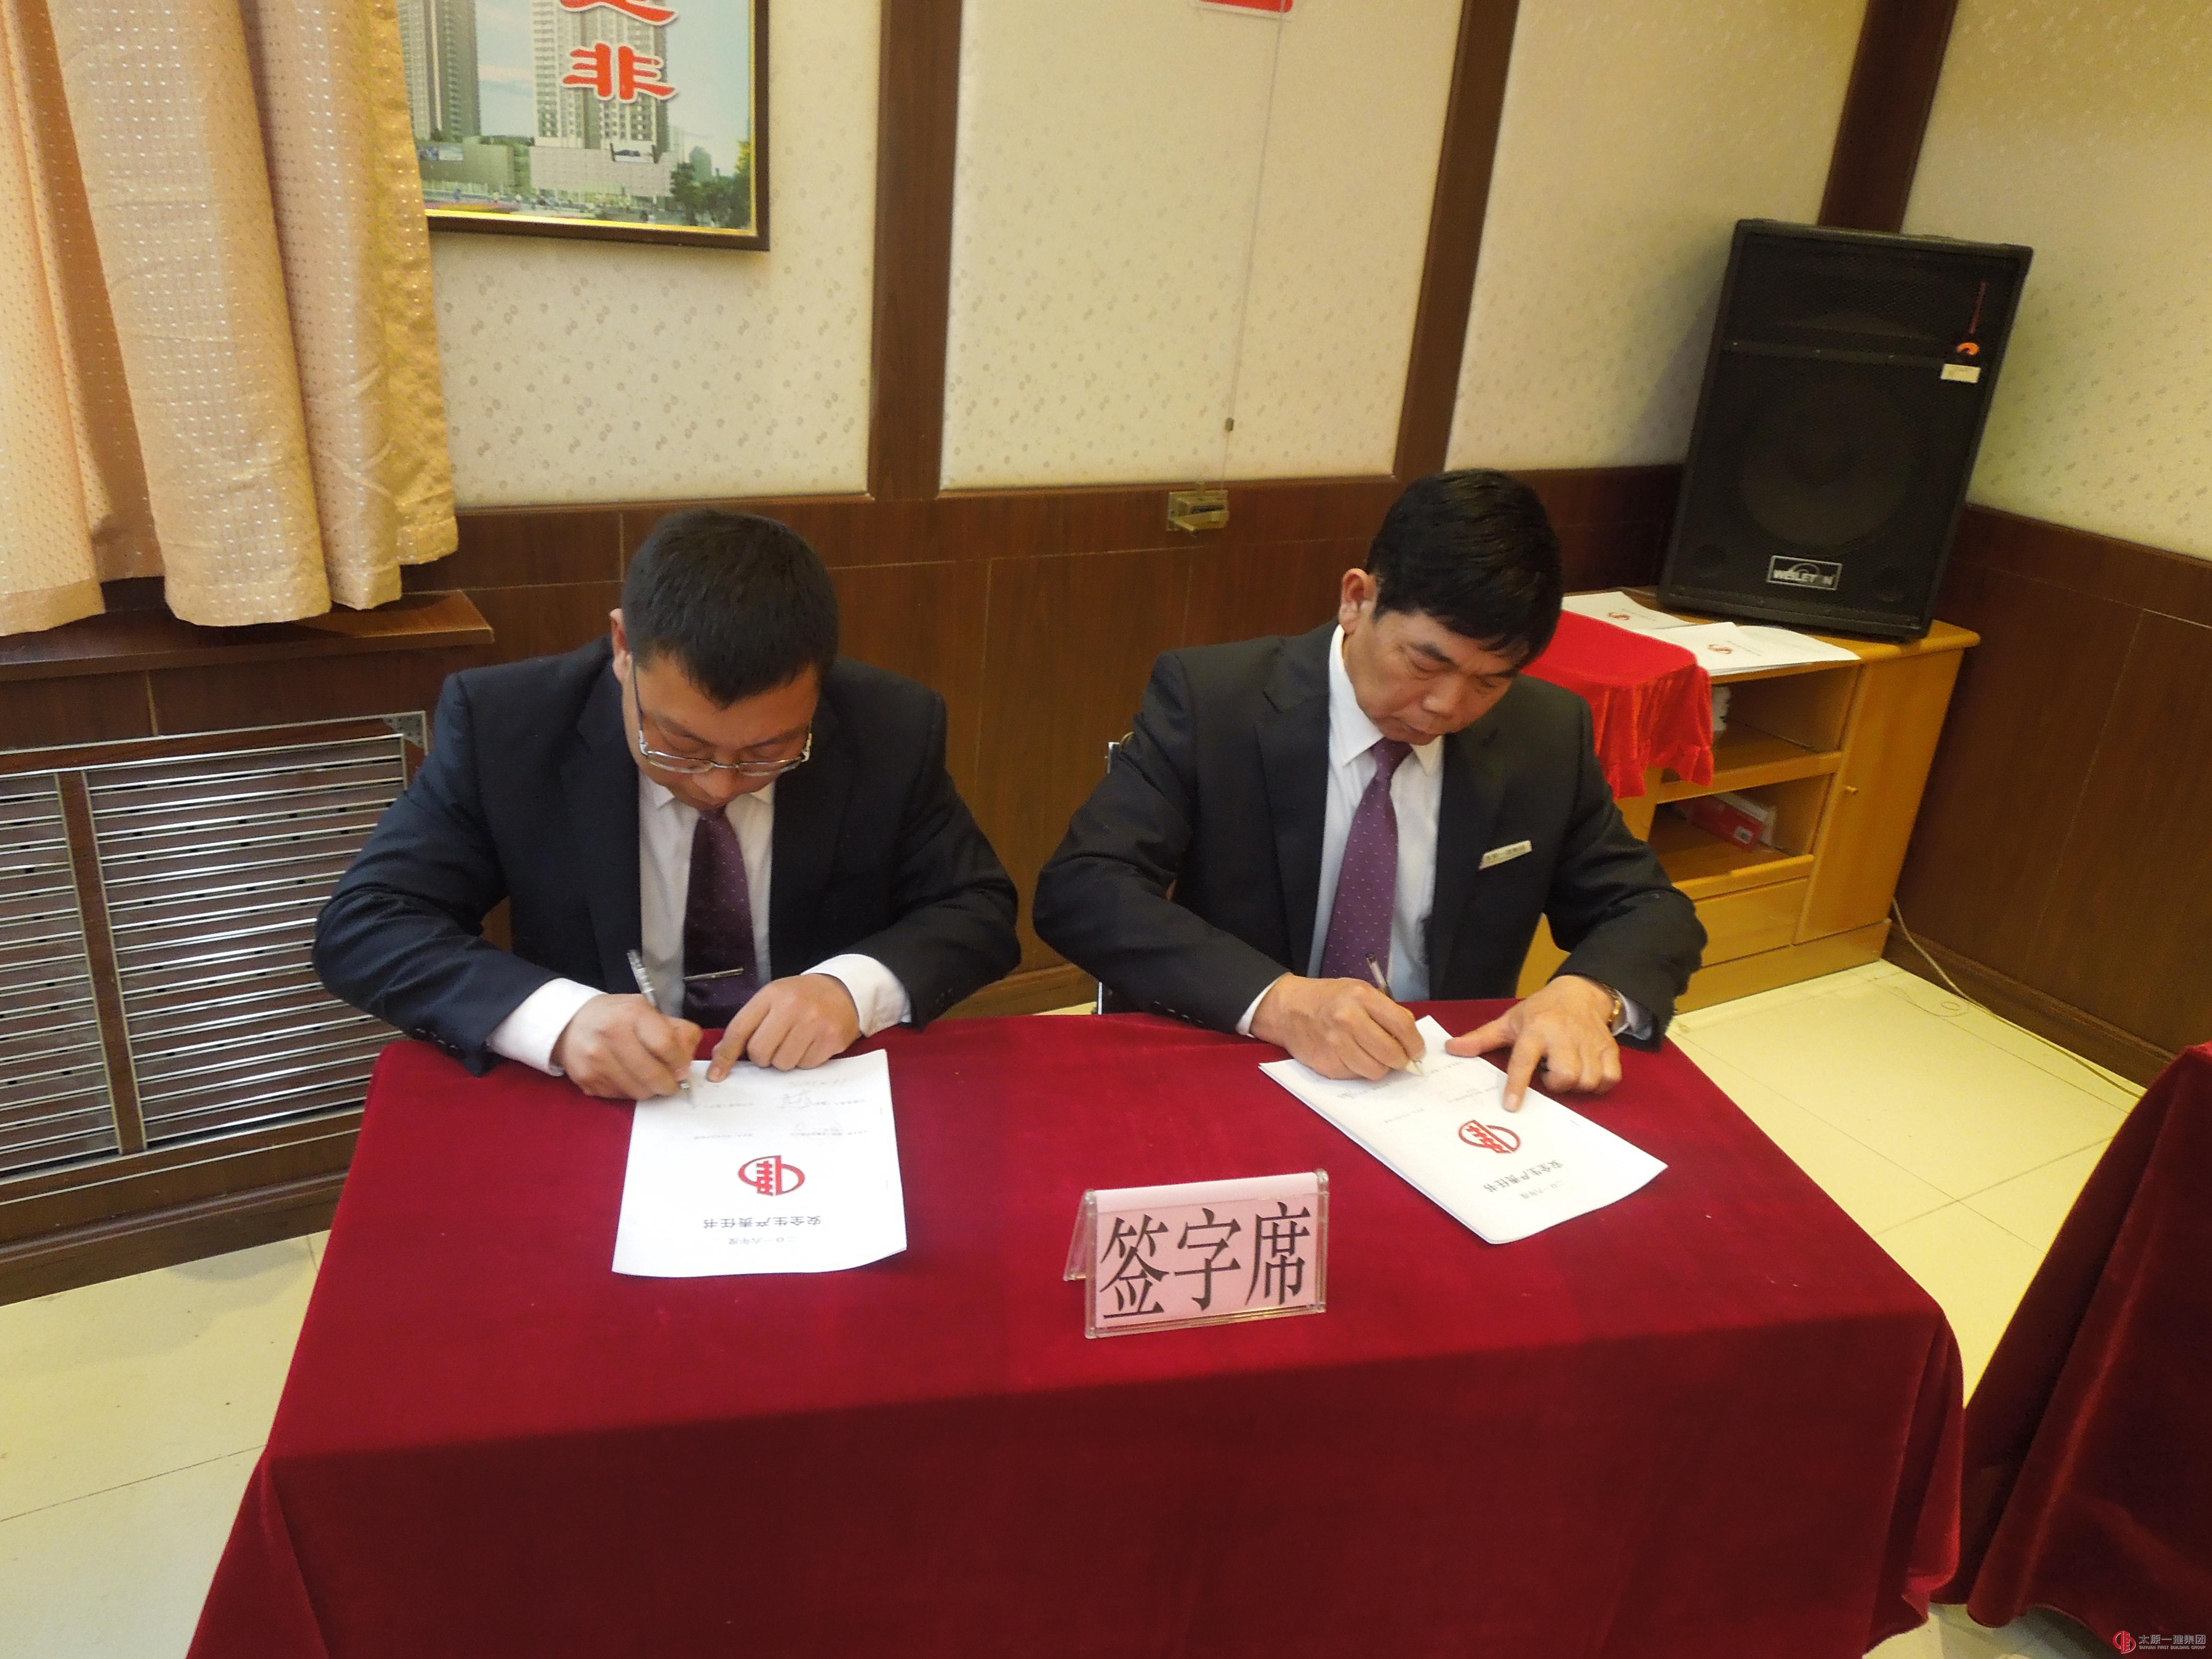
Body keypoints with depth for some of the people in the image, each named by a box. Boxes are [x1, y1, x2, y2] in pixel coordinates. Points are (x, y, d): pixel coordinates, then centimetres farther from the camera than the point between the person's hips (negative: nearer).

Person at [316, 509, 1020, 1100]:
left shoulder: (893, 728, -9)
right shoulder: (501, 723, -11)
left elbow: (981, 911, -1)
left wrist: (855, 987, -20)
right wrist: (561, 1017, -25)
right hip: (592, 1112, -1)